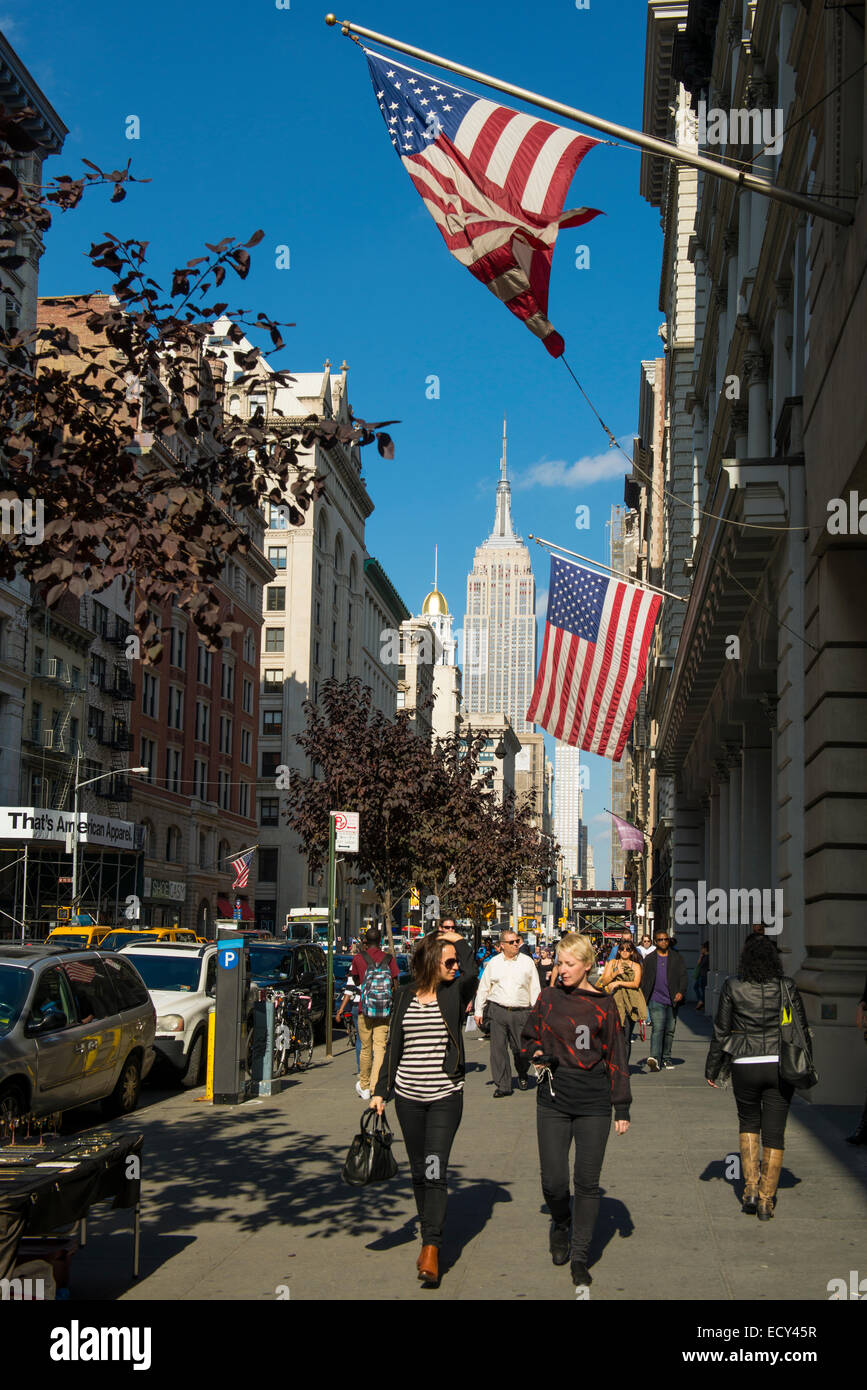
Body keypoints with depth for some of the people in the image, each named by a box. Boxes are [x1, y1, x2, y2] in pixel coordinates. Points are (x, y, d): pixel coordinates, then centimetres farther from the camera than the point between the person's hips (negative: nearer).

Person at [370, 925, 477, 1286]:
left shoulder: (455, 993, -1)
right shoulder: (405, 996, 4)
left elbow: (471, 972, -25)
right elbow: (394, 1046, 9)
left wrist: (458, 940, -9)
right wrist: (381, 1090, 6)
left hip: (446, 1096, -3)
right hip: (409, 1096, 3)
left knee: (435, 1171, -11)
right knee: (419, 1172, 11)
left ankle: (431, 1249, -11)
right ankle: (429, 1235, 25)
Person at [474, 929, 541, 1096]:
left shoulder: (527, 962, 6)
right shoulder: (493, 963, 8)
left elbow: (535, 989, 8)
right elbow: (483, 988, 13)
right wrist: (478, 1011, 10)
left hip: (521, 1012, -1)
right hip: (497, 1012, 1)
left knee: (521, 1049, 2)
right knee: (498, 1048, -3)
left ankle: (522, 1075, 31)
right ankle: (502, 1085, 5)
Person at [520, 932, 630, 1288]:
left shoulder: (603, 1005, 1)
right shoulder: (548, 998, 5)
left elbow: (616, 1057, 5)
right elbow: (528, 1038, 18)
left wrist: (622, 1107, 4)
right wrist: (537, 1054, -6)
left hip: (593, 1103, -1)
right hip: (553, 1099, 1)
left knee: (587, 1182, 1)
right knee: (553, 1181, -2)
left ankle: (580, 1255, 15)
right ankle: (561, 1224, 30)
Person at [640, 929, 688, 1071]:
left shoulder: (677, 958, 9)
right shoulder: (649, 959, 8)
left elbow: (683, 977, 4)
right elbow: (644, 980, 10)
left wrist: (681, 992, -12)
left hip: (672, 1000, 2)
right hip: (656, 1000, -2)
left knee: (669, 1031, 9)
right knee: (658, 1029, -17)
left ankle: (666, 1058, 23)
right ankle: (654, 1058, -28)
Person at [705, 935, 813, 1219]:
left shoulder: (733, 987, -6)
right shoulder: (787, 986, -3)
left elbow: (721, 1031, -1)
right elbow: (802, 1030, 3)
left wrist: (712, 1069, 9)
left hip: (745, 1067, 0)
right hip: (780, 1066, 0)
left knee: (748, 1122, 22)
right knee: (774, 1133, 8)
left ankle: (750, 1187, 11)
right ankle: (766, 1201, 10)